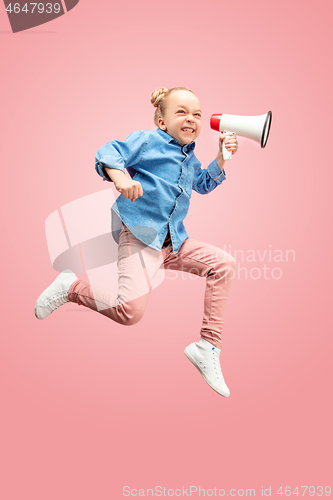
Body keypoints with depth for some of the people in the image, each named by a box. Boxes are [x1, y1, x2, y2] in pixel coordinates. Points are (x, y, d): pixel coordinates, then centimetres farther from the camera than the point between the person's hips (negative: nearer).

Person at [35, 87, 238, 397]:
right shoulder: (147, 140, -2)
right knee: (131, 310, -25)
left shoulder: (190, 158, 21)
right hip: (138, 234, -8)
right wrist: (119, 174, -32)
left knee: (223, 263, -3)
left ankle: (208, 347, 3)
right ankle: (71, 288, 3)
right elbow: (107, 154, -9)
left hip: (173, 241, 8)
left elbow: (204, 184, 35)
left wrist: (222, 158, 20)